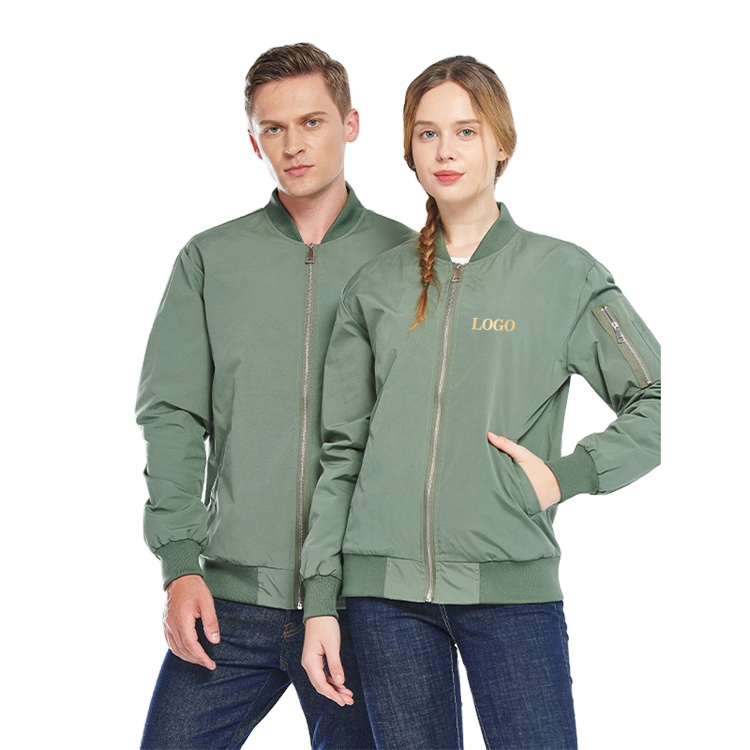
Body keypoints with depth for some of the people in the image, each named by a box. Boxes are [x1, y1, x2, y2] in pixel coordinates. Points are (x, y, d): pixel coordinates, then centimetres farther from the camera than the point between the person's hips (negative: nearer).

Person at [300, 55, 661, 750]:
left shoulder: (563, 274, 4)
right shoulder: (375, 287, 11)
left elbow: (659, 404, 4)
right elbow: (341, 452, 10)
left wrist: (566, 476, -7)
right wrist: (320, 602, 5)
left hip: (511, 586, -2)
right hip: (386, 588, 2)